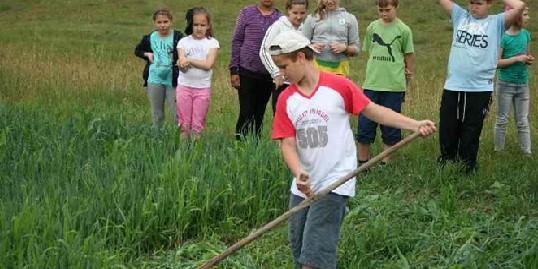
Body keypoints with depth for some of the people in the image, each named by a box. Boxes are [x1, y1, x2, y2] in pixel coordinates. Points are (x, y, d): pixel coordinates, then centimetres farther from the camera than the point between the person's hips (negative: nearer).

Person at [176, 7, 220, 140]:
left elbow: (208, 65, -13)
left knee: (197, 125, 5)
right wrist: (181, 63, -31)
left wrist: (189, 60, -15)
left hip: (203, 88, -1)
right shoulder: (184, 42, 2)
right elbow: (182, 66, -8)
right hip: (184, 86, 1)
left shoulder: (212, 43, -1)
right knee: (184, 124, 6)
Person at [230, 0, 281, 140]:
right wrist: (234, 70, -3)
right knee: (246, 113, -4)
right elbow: (236, 41, 2)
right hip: (247, 73, -2)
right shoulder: (247, 13, 2)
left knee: (259, 114, 8)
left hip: (268, 75, 2)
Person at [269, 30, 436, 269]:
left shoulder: (339, 86, -7)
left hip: (334, 184, -5)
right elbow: (288, 144, -2)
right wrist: (298, 174, -20)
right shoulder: (285, 99, 2)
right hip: (303, 185, 5)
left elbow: (374, 111, -1)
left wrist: (415, 125, -10)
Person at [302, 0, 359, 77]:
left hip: (340, 68, 0)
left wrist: (345, 48, -11)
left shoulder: (350, 18, 11)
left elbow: (355, 49, 10)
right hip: (317, 66, 0)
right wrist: (312, 47, -10)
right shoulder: (312, 18, 11)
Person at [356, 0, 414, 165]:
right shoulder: (372, 27, 6)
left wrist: (407, 74, 15)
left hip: (394, 85, -2)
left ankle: (386, 162, 16)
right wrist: (379, 69, 6)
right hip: (372, 83, 2)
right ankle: (362, 161, 16)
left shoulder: (403, 30, -1)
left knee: (390, 125, 5)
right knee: (365, 123, 4)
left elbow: (409, 55, 8)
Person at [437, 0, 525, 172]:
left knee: (471, 134, 7)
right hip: (452, 87, 3)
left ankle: (467, 170, 19)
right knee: (447, 131, 9)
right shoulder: (460, 16, 10)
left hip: (480, 89, -2)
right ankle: (445, 165, 23)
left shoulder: (496, 23, 2)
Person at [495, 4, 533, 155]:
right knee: (502, 120, 5)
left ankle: (527, 153, 12)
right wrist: (517, 59, -20)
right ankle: (499, 151, 15)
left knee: (523, 121, 8)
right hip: (506, 84, -5)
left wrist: (529, 60, -4)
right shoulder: (503, 37, -12)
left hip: (523, 85, 5)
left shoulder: (526, 35, 5)